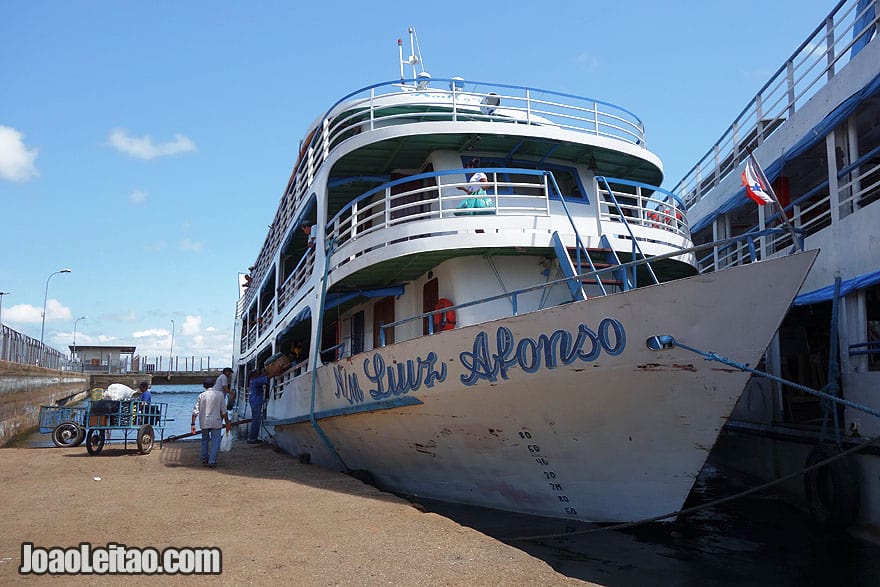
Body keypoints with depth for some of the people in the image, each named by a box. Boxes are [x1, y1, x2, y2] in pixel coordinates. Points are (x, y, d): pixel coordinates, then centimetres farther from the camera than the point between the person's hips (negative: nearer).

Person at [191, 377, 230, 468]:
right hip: (216, 422, -2)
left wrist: (193, 424, 1)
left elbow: (195, 411, -3)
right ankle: (212, 461, -6)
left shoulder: (201, 395, 0)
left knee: (205, 440, 21)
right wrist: (227, 423, 4)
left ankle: (204, 459, 27)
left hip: (204, 423, 2)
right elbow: (224, 411, -2)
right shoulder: (220, 394, -2)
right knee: (215, 441, 2)